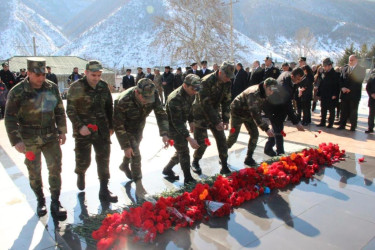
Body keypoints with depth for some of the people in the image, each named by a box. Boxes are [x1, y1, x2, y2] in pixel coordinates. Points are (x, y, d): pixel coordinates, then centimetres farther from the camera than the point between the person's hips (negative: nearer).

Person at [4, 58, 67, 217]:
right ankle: (40, 201, 29)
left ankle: (55, 202, 16)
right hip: (30, 140, -2)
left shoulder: (52, 88, 0)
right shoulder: (17, 92, -10)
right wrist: (16, 141, -13)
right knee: (34, 172, 10)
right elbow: (10, 118, -8)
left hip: (51, 137, 3)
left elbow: (59, 110, 9)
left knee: (55, 168, 2)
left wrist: (62, 131, 7)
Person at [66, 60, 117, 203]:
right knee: (83, 160, 5)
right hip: (84, 130, -4)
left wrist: (111, 126, 14)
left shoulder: (103, 86, 4)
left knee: (104, 158, 4)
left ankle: (104, 191, 14)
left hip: (102, 130, 4)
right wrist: (80, 126, -19)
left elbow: (109, 107, 13)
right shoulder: (76, 87, -9)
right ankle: (80, 175, 43)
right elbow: (70, 110, -9)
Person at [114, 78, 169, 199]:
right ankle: (139, 186, 1)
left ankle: (124, 165, 55)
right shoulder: (123, 101, -38)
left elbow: (161, 113, -22)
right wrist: (125, 146, -25)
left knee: (134, 148, 24)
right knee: (135, 154, -12)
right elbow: (118, 126, -28)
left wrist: (164, 134, -34)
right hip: (126, 129, -5)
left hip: (139, 126, 5)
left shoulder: (153, 95, -27)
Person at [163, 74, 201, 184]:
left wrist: (191, 121, 5)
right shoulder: (175, 98, -34)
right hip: (172, 126, -8)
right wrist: (189, 138, -37)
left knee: (182, 150, 16)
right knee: (184, 151, -7)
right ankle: (188, 179, 6)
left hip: (181, 124, 8)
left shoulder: (190, 93, -8)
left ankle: (167, 170, 35)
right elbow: (177, 122, -34)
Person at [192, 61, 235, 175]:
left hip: (215, 112, 6)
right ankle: (195, 162, 21)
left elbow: (226, 102, 2)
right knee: (202, 142, -5)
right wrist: (216, 122, -28)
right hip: (201, 113, -6)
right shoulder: (207, 81, -26)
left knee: (222, 139, 0)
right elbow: (205, 104, -27)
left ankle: (224, 166, 9)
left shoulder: (227, 83, -5)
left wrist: (225, 120, -5)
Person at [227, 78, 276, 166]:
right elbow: (255, 113, -41)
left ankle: (249, 158, 10)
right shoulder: (254, 93, -35)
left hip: (248, 115, 8)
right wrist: (266, 128, -42)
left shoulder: (264, 93, -7)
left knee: (255, 134, -2)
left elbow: (259, 110, 5)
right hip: (238, 113, -8)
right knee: (233, 136, -7)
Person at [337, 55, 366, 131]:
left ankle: (353, 127, 11)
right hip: (344, 93, 3)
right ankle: (342, 125, 13)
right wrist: (342, 87, -9)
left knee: (353, 111, 3)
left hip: (354, 94, -3)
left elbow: (359, 81, -8)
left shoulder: (361, 69, 1)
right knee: (344, 110, 6)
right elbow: (341, 79, 8)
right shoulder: (345, 68, 13)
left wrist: (350, 89, -15)